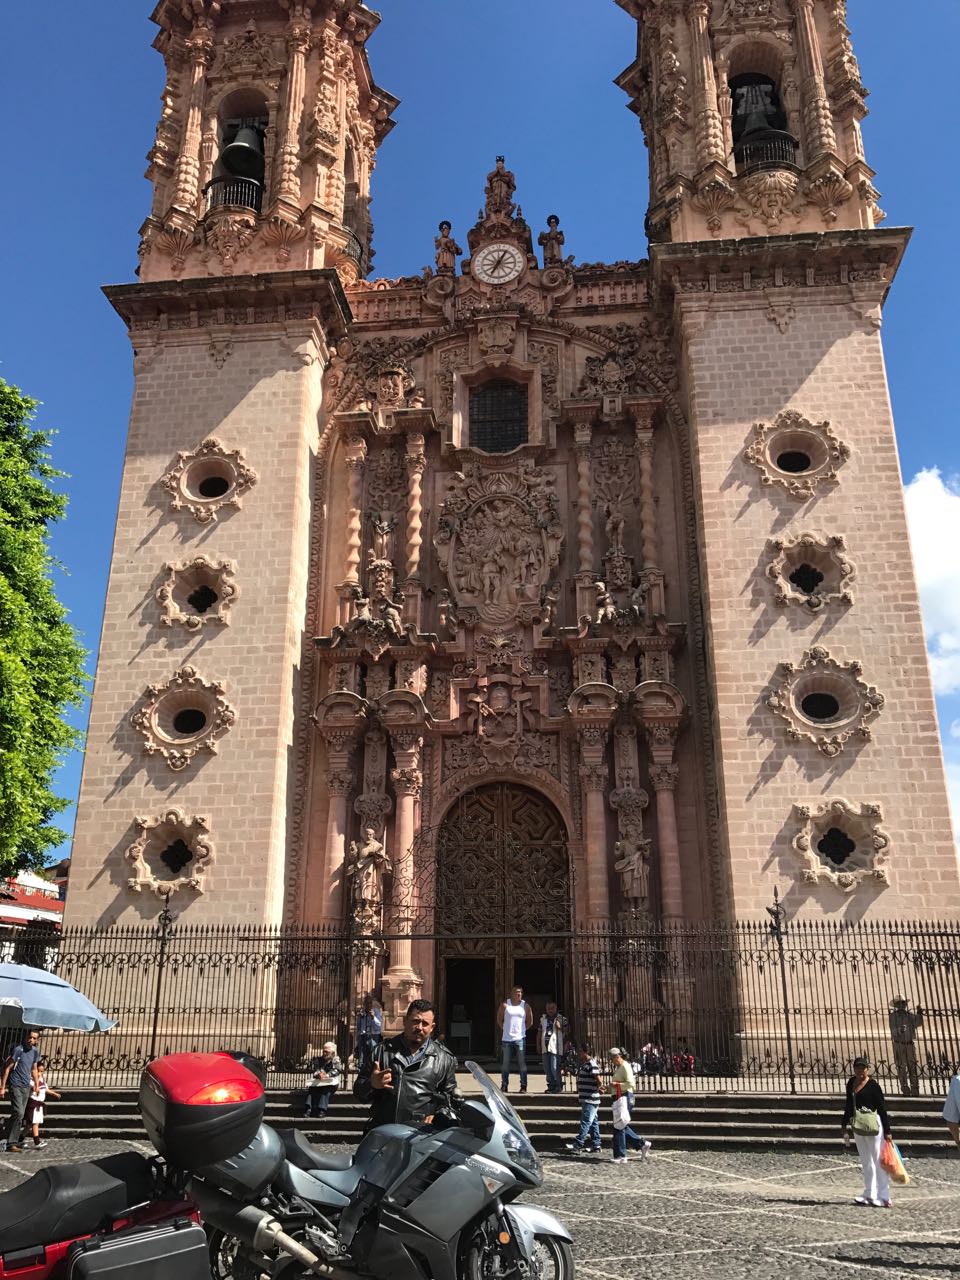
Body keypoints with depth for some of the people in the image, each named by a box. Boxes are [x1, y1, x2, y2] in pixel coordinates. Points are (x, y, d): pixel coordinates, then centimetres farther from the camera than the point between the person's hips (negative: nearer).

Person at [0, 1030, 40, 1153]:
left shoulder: (35, 1051, 6)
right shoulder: (18, 1049, -15)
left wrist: (36, 1084, 21)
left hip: (26, 1086, 7)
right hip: (16, 1086, -7)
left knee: (19, 1115, 8)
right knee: (19, 1113, -15)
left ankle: (14, 1141, 15)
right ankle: (11, 1143, -9)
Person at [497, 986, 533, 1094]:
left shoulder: (525, 1006, 4)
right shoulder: (505, 1005, 2)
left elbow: (530, 1022, 14)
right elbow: (499, 1019, 12)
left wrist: (524, 1029, 5)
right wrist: (504, 1028, 5)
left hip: (520, 1038, 0)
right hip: (506, 1038, 0)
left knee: (522, 1063, -2)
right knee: (505, 1063, 4)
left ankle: (523, 1086, 2)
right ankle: (504, 1086, 11)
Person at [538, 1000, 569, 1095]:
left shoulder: (562, 1019, 3)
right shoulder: (543, 1019, 17)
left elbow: (567, 1031, 1)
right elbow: (539, 1033, 21)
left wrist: (560, 1027, -14)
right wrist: (538, 1045, 15)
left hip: (556, 1048, -5)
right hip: (545, 1048, 5)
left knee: (555, 1068, -10)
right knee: (547, 1069, 7)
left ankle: (559, 1087, 2)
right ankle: (551, 1086, 16)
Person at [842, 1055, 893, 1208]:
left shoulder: (873, 1086, -12)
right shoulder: (851, 1083, 8)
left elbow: (882, 1109, -11)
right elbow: (848, 1106, 17)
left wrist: (887, 1131, -12)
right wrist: (845, 1126, 18)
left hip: (873, 1125, -7)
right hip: (858, 1126, 7)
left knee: (878, 1161, -2)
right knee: (866, 1162, 14)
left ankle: (884, 1198, 3)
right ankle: (870, 1195, 23)